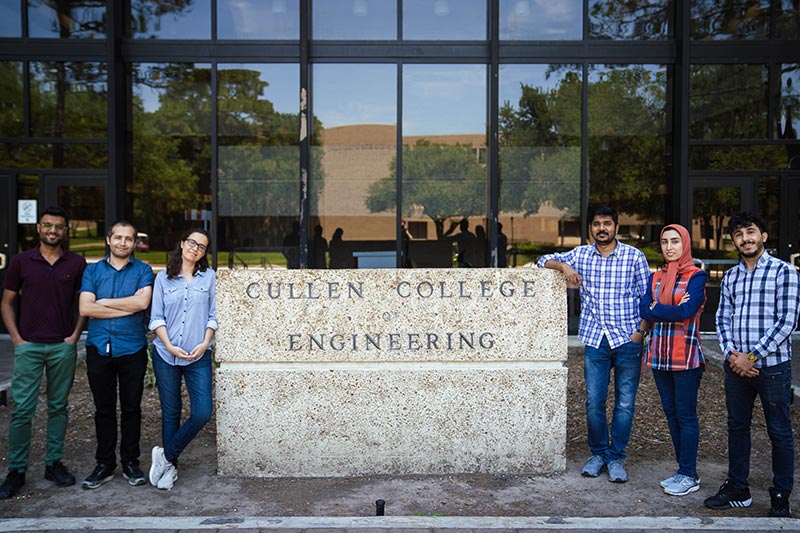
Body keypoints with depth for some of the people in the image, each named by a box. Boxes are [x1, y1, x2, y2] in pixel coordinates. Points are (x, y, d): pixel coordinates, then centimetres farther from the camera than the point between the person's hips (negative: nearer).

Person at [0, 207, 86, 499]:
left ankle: (54, 463, 21)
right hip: (29, 345, -1)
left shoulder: (77, 264, 3)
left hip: (63, 347, 1)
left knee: (58, 407, 9)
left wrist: (75, 335, -2)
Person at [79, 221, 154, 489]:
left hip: (132, 348, -1)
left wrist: (104, 301, -6)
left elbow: (142, 302, -14)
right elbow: (85, 308, -6)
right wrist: (129, 305, -9)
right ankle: (105, 464, 19)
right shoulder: (93, 271, 8)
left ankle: (130, 462, 18)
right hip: (99, 348, 1)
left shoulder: (143, 271, 4)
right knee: (104, 408, 8)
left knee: (131, 408, 6)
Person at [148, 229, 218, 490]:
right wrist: (169, 346, -10)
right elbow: (156, 317, 3)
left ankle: (166, 456, 10)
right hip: (165, 354, 0)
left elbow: (213, 315, 7)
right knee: (170, 413, 8)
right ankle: (170, 467, 22)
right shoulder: (163, 277, 5)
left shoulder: (208, 276, 6)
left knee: (202, 413, -10)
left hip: (198, 356, 0)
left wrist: (205, 343, -7)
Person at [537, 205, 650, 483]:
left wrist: (641, 332, -7)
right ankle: (599, 453, 23)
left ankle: (616, 457, 18)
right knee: (594, 403, 4)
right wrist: (563, 265, -8)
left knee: (625, 404, 4)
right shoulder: (581, 254, 7)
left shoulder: (634, 256, 0)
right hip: (595, 340, 2)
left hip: (628, 340, -2)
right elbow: (544, 260, 13)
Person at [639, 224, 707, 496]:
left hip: (685, 355, -6)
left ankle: (689, 476, 9)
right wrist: (672, 310, -12)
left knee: (685, 415, -1)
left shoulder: (696, 277, -4)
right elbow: (643, 311, 0)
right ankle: (684, 470, 23)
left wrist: (655, 308, -6)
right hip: (659, 355, 6)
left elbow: (685, 312, -18)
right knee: (671, 413, 12)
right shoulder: (655, 278, 12)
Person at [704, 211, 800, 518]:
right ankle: (737, 489, 27)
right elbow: (723, 319, 10)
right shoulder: (730, 277, 11)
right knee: (737, 427, 13)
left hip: (772, 366, -5)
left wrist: (751, 355, -14)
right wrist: (730, 354, -7)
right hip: (736, 366, 5)